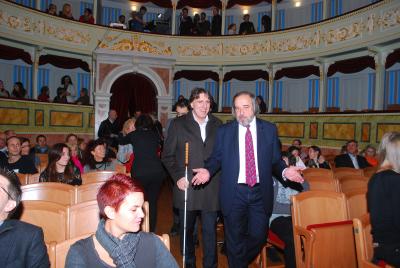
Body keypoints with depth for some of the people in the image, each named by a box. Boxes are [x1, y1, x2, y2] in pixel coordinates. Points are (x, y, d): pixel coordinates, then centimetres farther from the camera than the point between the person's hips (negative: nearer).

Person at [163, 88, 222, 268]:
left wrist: (212, 174, -2)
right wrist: (177, 177, -8)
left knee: (210, 231, 7)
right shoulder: (178, 124, 1)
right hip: (187, 186, 0)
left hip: (211, 188, 1)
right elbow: (168, 155, 2)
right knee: (186, 230, 15)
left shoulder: (217, 125, 7)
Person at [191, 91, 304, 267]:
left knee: (258, 236, 11)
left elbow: (275, 160, 4)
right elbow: (216, 158, 4)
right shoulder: (224, 131, 1)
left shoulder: (270, 129, 3)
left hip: (260, 193, 1)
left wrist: (284, 171, -15)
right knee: (235, 239, 11)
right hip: (234, 193, -1)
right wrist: (208, 171, -15)